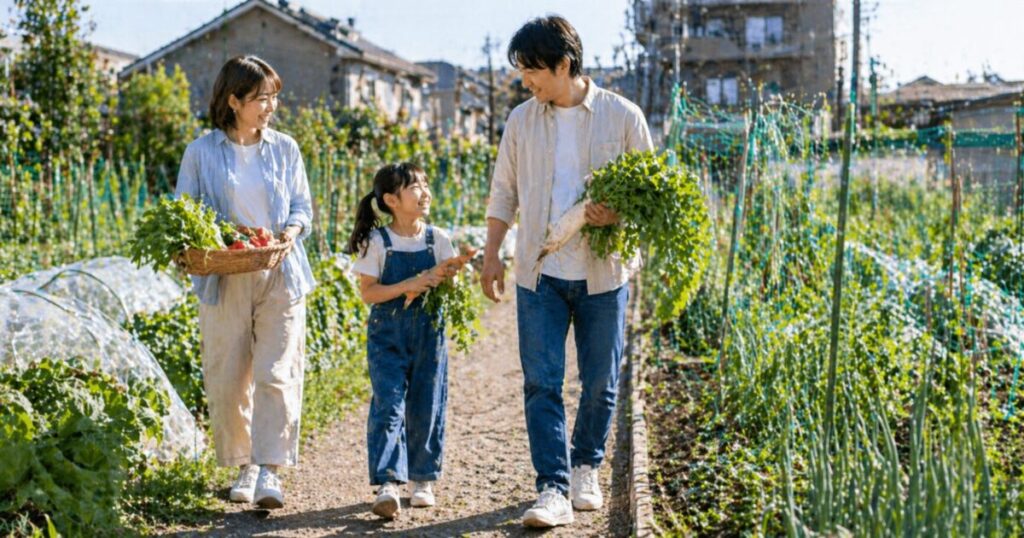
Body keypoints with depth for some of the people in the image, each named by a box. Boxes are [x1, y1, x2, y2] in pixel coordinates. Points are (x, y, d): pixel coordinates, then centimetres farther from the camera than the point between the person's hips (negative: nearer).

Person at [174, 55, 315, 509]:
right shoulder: (202, 153, 3)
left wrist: (293, 229, -9)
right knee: (227, 378, 2)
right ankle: (243, 466, 17)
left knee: (277, 373, -9)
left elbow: (303, 206, 13)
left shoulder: (284, 149, 8)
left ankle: (270, 471, -7)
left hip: (280, 276, 1)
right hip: (225, 279, 0)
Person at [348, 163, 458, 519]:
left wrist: (442, 283, -15)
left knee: (426, 408, 7)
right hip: (387, 334, -3)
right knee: (388, 405, -11)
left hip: (428, 333, 3)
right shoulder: (377, 243, -5)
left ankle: (422, 479, 22)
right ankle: (387, 484, -15)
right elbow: (368, 292, -9)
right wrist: (408, 286, -21)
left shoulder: (437, 239, 4)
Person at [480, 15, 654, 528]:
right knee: (541, 383, -5)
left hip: (603, 272, -1)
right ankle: (553, 490, -3)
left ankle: (585, 468, 30)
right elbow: (503, 192, 12)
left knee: (600, 382, 8)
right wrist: (491, 254, 6)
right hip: (539, 273, 2)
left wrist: (619, 214, -19)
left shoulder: (622, 117, -4)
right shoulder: (522, 120, 5)